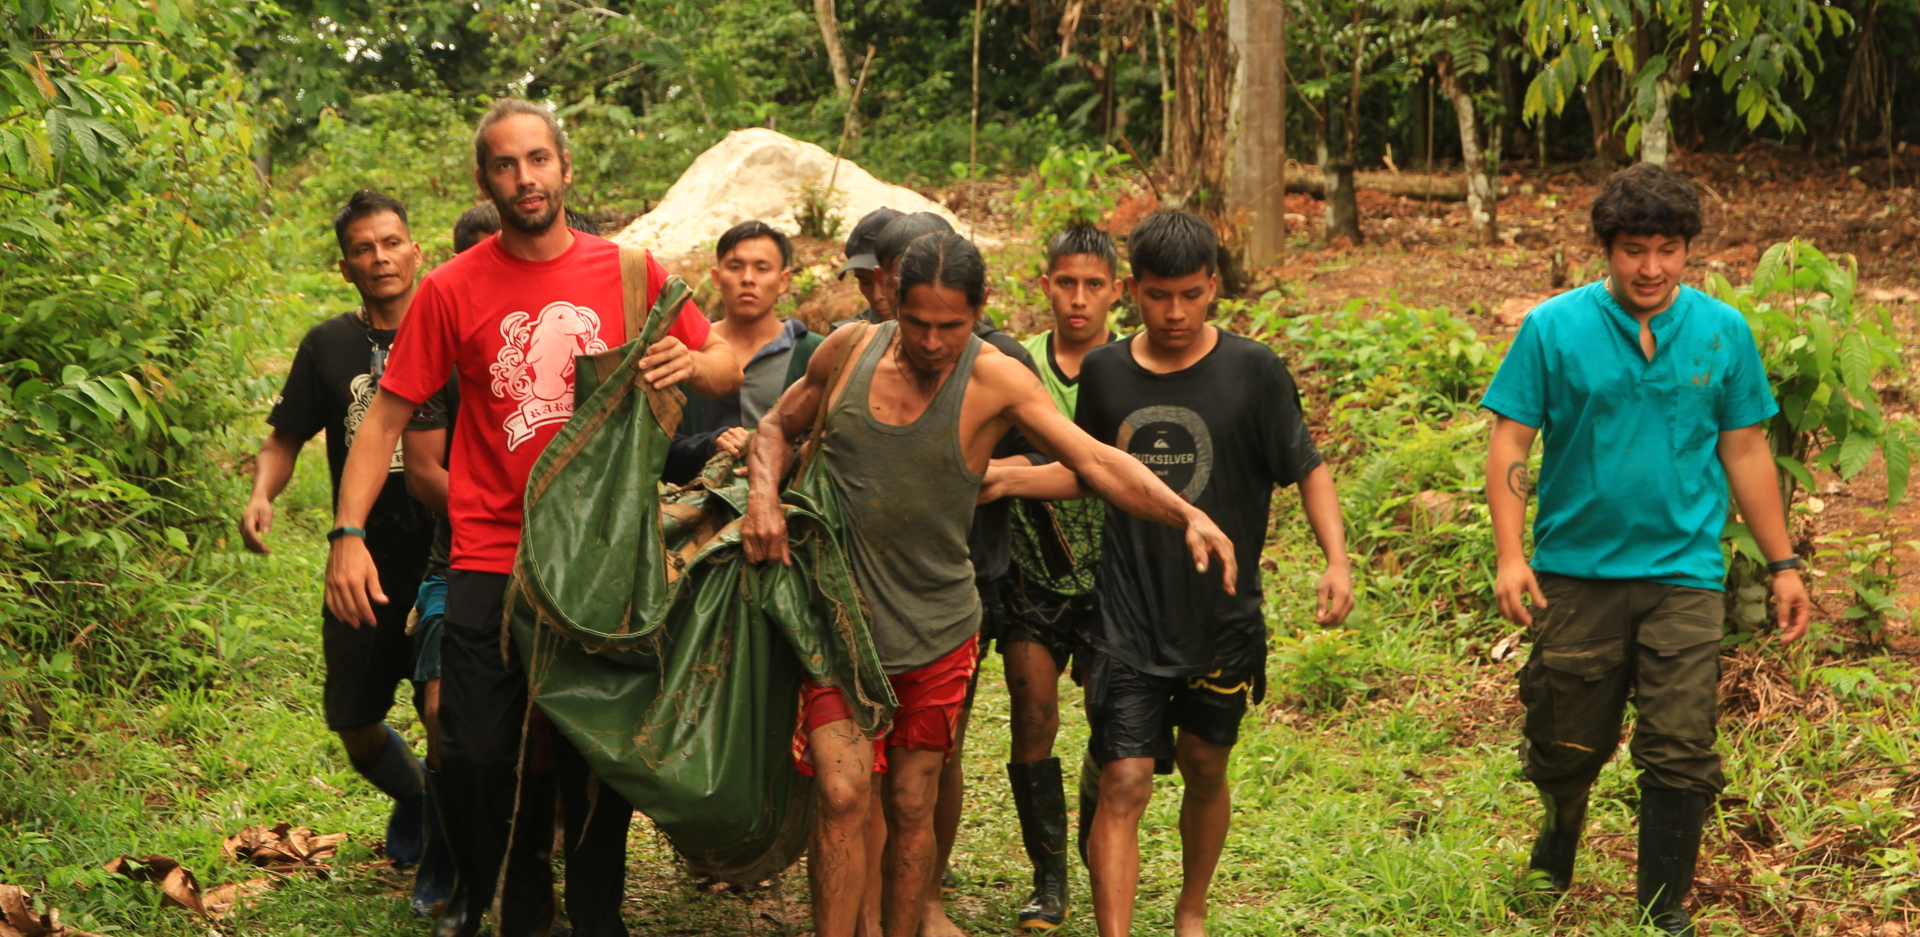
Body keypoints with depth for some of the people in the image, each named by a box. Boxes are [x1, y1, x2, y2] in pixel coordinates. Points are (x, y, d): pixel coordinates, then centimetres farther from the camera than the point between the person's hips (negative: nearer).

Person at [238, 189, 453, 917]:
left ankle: (444, 864, 17)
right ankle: (411, 797, 44)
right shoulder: (329, 347, 4)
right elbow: (285, 439, 11)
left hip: (447, 561, -3)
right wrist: (262, 495, -9)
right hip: (364, 563, 3)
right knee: (353, 723, 10)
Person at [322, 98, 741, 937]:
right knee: (475, 757, -2)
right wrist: (347, 534, -11)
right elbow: (387, 417, -1)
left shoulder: (628, 272, 2)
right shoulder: (452, 289, -2)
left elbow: (728, 371, 9)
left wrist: (692, 364, -15)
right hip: (490, 561, -1)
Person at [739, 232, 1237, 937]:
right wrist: (763, 496, -7)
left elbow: (1096, 460, -19)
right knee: (843, 794, -11)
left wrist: (1187, 516, -32)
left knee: (911, 807, 9)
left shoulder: (995, 382, -10)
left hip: (935, 631, 0)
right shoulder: (849, 351, -3)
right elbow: (777, 429, 13)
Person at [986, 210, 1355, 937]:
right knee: (1123, 783, -9)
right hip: (1130, 622, 0)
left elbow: (1307, 468, -1)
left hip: (1224, 620, 0)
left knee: (1205, 769, 17)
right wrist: (1003, 477, 3)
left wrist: (1336, 561, -14)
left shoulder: (1254, 371, -8)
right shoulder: (1104, 372, 0)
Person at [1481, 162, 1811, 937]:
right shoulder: (1554, 327, -4)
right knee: (1565, 747, 12)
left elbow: (1745, 451, 8)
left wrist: (1782, 563, 8)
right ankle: (1552, 865, 40)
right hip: (1576, 573, 0)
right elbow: (1510, 442, -4)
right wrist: (1510, 554, -14)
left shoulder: (1723, 331, 2)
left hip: (1684, 574, 1)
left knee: (1680, 755, -2)